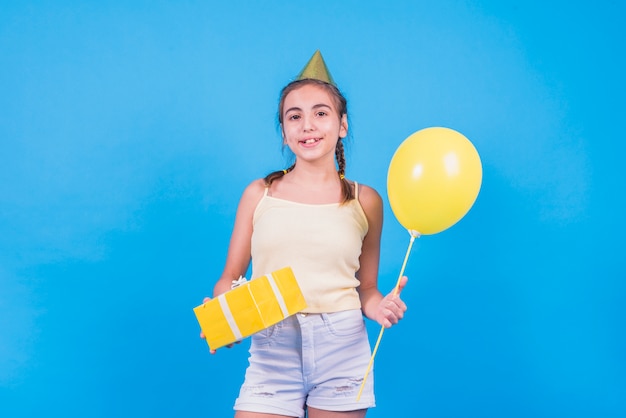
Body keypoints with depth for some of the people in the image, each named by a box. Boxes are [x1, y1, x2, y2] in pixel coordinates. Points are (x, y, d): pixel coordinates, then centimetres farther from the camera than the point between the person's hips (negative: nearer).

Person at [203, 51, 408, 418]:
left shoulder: (365, 201, 3)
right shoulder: (259, 194, 3)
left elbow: (366, 288, 10)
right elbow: (230, 277, 7)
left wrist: (380, 306, -12)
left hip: (342, 349, 0)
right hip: (272, 349, 0)